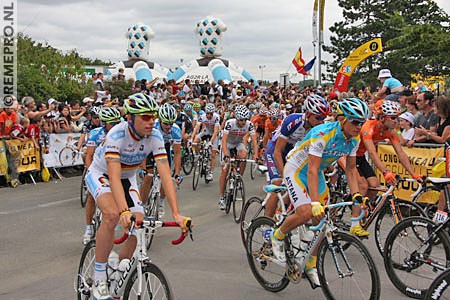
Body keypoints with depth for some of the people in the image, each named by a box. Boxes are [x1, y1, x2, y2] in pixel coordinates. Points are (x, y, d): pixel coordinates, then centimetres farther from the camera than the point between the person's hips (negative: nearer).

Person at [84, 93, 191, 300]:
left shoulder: (155, 137, -23)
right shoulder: (117, 134, -34)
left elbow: (166, 176, -28)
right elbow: (114, 176, -43)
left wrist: (176, 214, -38)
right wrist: (124, 211, -56)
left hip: (127, 178, 5)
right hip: (101, 174, -4)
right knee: (112, 214, -33)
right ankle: (99, 279, -18)